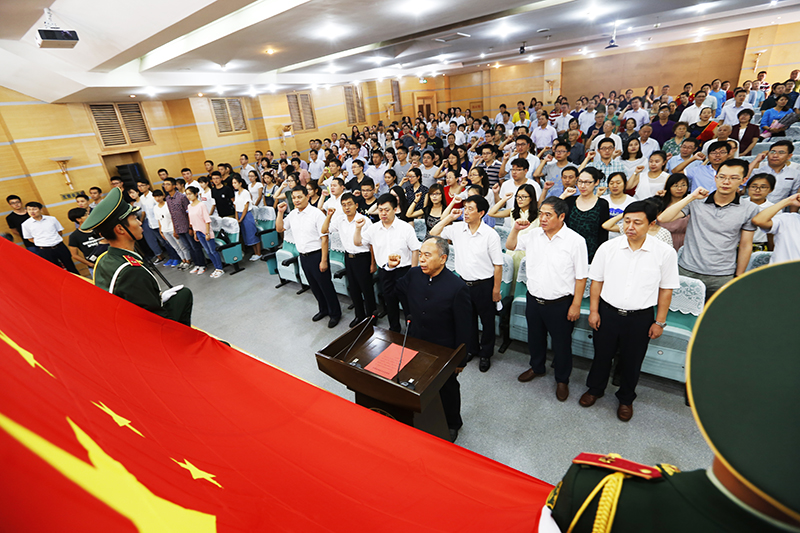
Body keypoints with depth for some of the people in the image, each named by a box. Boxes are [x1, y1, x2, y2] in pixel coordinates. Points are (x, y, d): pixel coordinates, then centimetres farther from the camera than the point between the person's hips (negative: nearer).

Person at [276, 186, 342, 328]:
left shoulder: (316, 213, -16)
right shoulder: (292, 214, 5)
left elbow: (324, 238, -18)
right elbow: (279, 229, 14)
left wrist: (324, 260, -20)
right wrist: (280, 212, -2)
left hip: (316, 255, -7)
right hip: (303, 256, 7)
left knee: (325, 285, 3)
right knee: (314, 286, 19)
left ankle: (335, 313, 21)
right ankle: (323, 309, 39)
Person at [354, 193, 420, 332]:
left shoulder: (406, 228, -10)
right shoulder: (374, 228, 2)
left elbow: (415, 250, -7)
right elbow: (357, 242, 10)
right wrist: (358, 228, -7)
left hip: (403, 270, -4)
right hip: (384, 272, 4)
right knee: (390, 302, 18)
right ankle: (394, 329, 38)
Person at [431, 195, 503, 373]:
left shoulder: (491, 235, -16)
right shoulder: (457, 228, -4)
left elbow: (498, 265, -11)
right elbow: (433, 234, 0)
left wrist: (496, 290, -9)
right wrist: (449, 217, -8)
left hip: (484, 285, -4)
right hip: (463, 282, 4)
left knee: (487, 321, 14)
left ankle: (486, 354, 35)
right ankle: (471, 348, 42)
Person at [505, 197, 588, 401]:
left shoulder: (575, 241, -15)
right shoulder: (533, 234, -2)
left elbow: (581, 277, -11)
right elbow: (510, 246, 13)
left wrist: (576, 304, -11)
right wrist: (515, 229, -6)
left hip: (560, 304, -4)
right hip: (533, 299, 5)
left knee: (561, 344, 13)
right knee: (535, 338, 23)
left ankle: (562, 380, 37)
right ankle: (537, 367, 49)